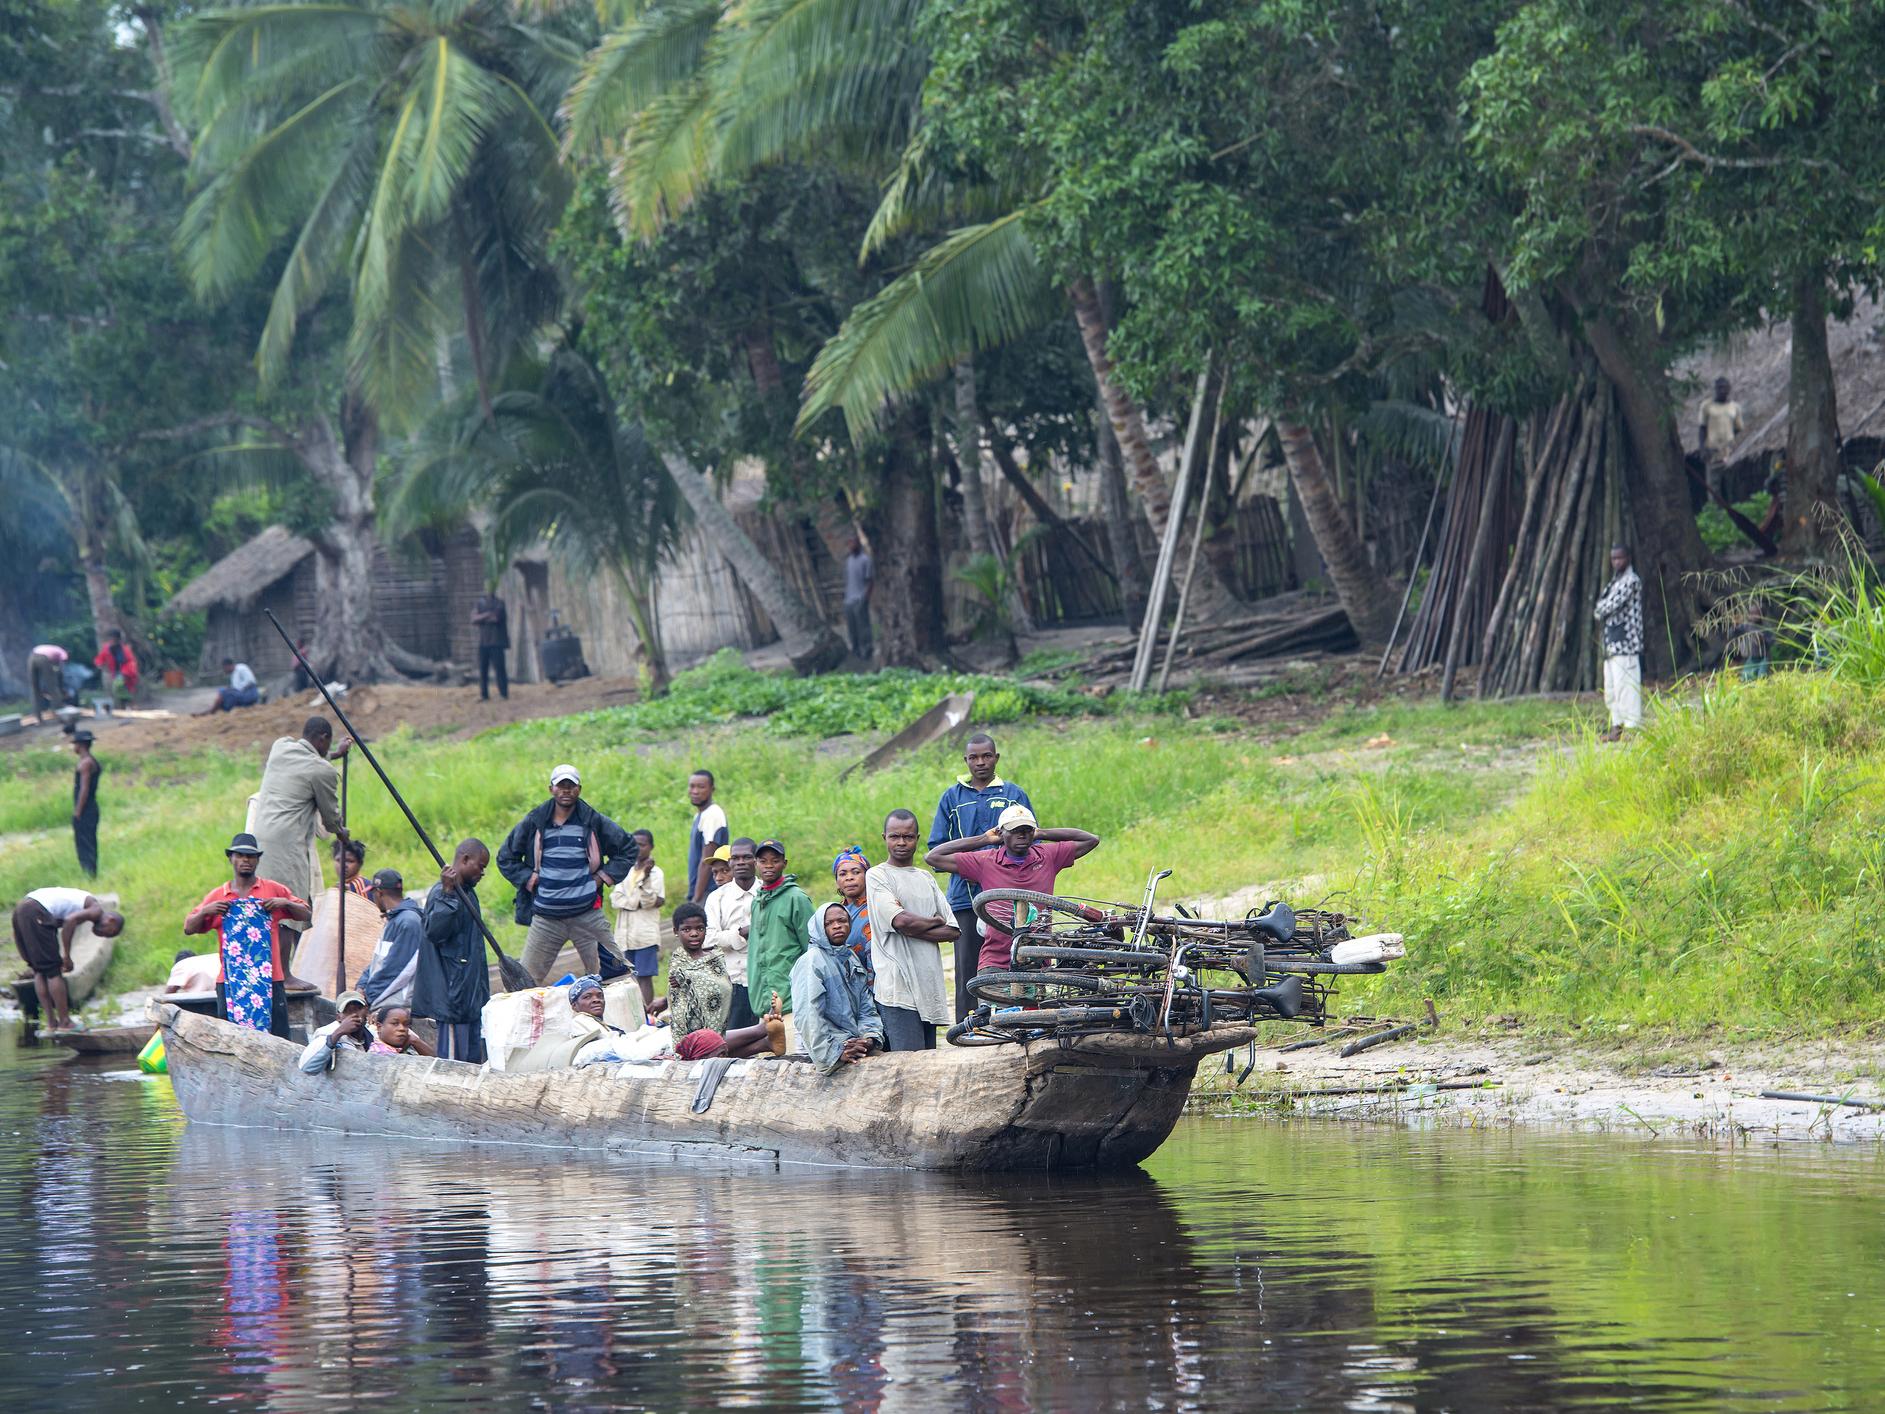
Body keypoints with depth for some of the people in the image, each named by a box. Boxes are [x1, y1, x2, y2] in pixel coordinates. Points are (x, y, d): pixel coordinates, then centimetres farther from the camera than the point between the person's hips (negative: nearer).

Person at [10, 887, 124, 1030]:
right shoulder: (97, 910, 0)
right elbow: (70, 920, -15)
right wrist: (67, 957, -9)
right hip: (37, 913, -9)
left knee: (40, 970, 14)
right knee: (53, 970, -2)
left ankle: (52, 1023, 16)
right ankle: (64, 1023, 2)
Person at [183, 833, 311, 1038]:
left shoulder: (274, 890, 9)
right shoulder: (217, 896, 11)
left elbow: (307, 914, 13)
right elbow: (189, 928, 14)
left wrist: (286, 903, -5)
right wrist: (205, 911, -5)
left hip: (269, 979, -1)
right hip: (230, 980, 1)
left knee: (278, 1038, -4)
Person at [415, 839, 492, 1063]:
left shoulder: (468, 894, 17)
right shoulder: (442, 894, -13)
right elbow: (434, 931, -29)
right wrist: (447, 894, -34)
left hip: (470, 992, 10)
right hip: (452, 991, -10)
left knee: (473, 1059, 10)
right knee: (453, 1058, -9)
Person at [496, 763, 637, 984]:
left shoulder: (594, 822, 2)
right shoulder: (534, 823, 5)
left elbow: (627, 849, 14)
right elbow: (505, 857, 18)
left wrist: (605, 876, 4)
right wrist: (527, 878, 4)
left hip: (588, 914, -1)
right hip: (545, 918, 1)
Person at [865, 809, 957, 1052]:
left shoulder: (926, 878, 19)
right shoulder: (877, 876, 1)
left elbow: (951, 931, 9)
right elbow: (901, 920, -13)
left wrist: (915, 927, -6)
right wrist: (934, 922, 4)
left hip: (930, 985, 6)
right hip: (897, 985, -6)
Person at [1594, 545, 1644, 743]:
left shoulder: (1631, 581, -10)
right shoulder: (1616, 582, 21)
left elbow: (1609, 606, -17)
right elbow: (1600, 612, 19)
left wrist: (1602, 604, 4)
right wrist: (1604, 606, -2)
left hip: (1625, 643, -10)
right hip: (1612, 643, 10)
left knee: (1626, 685, -11)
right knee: (1611, 688, 12)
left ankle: (1631, 727, -12)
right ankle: (1617, 725, 17)